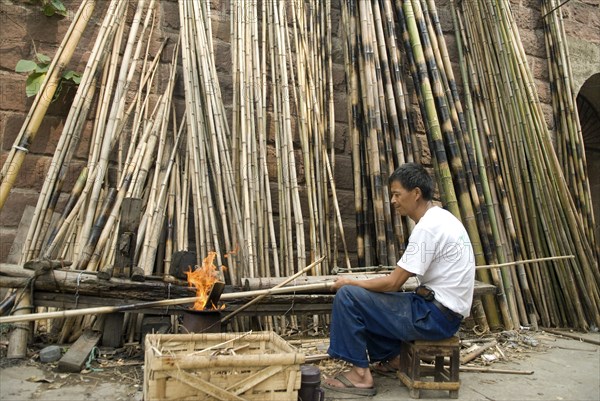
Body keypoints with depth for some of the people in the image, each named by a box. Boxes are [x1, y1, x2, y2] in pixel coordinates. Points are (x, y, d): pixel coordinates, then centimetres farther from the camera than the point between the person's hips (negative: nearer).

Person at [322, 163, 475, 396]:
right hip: (443, 311, 10)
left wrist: (350, 282, -5)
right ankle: (390, 358, 24)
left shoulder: (428, 227, -21)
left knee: (347, 296, -12)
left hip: (436, 315, -10)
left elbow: (393, 283, -19)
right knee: (372, 297, 22)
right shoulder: (441, 218, 10)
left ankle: (361, 374, -2)